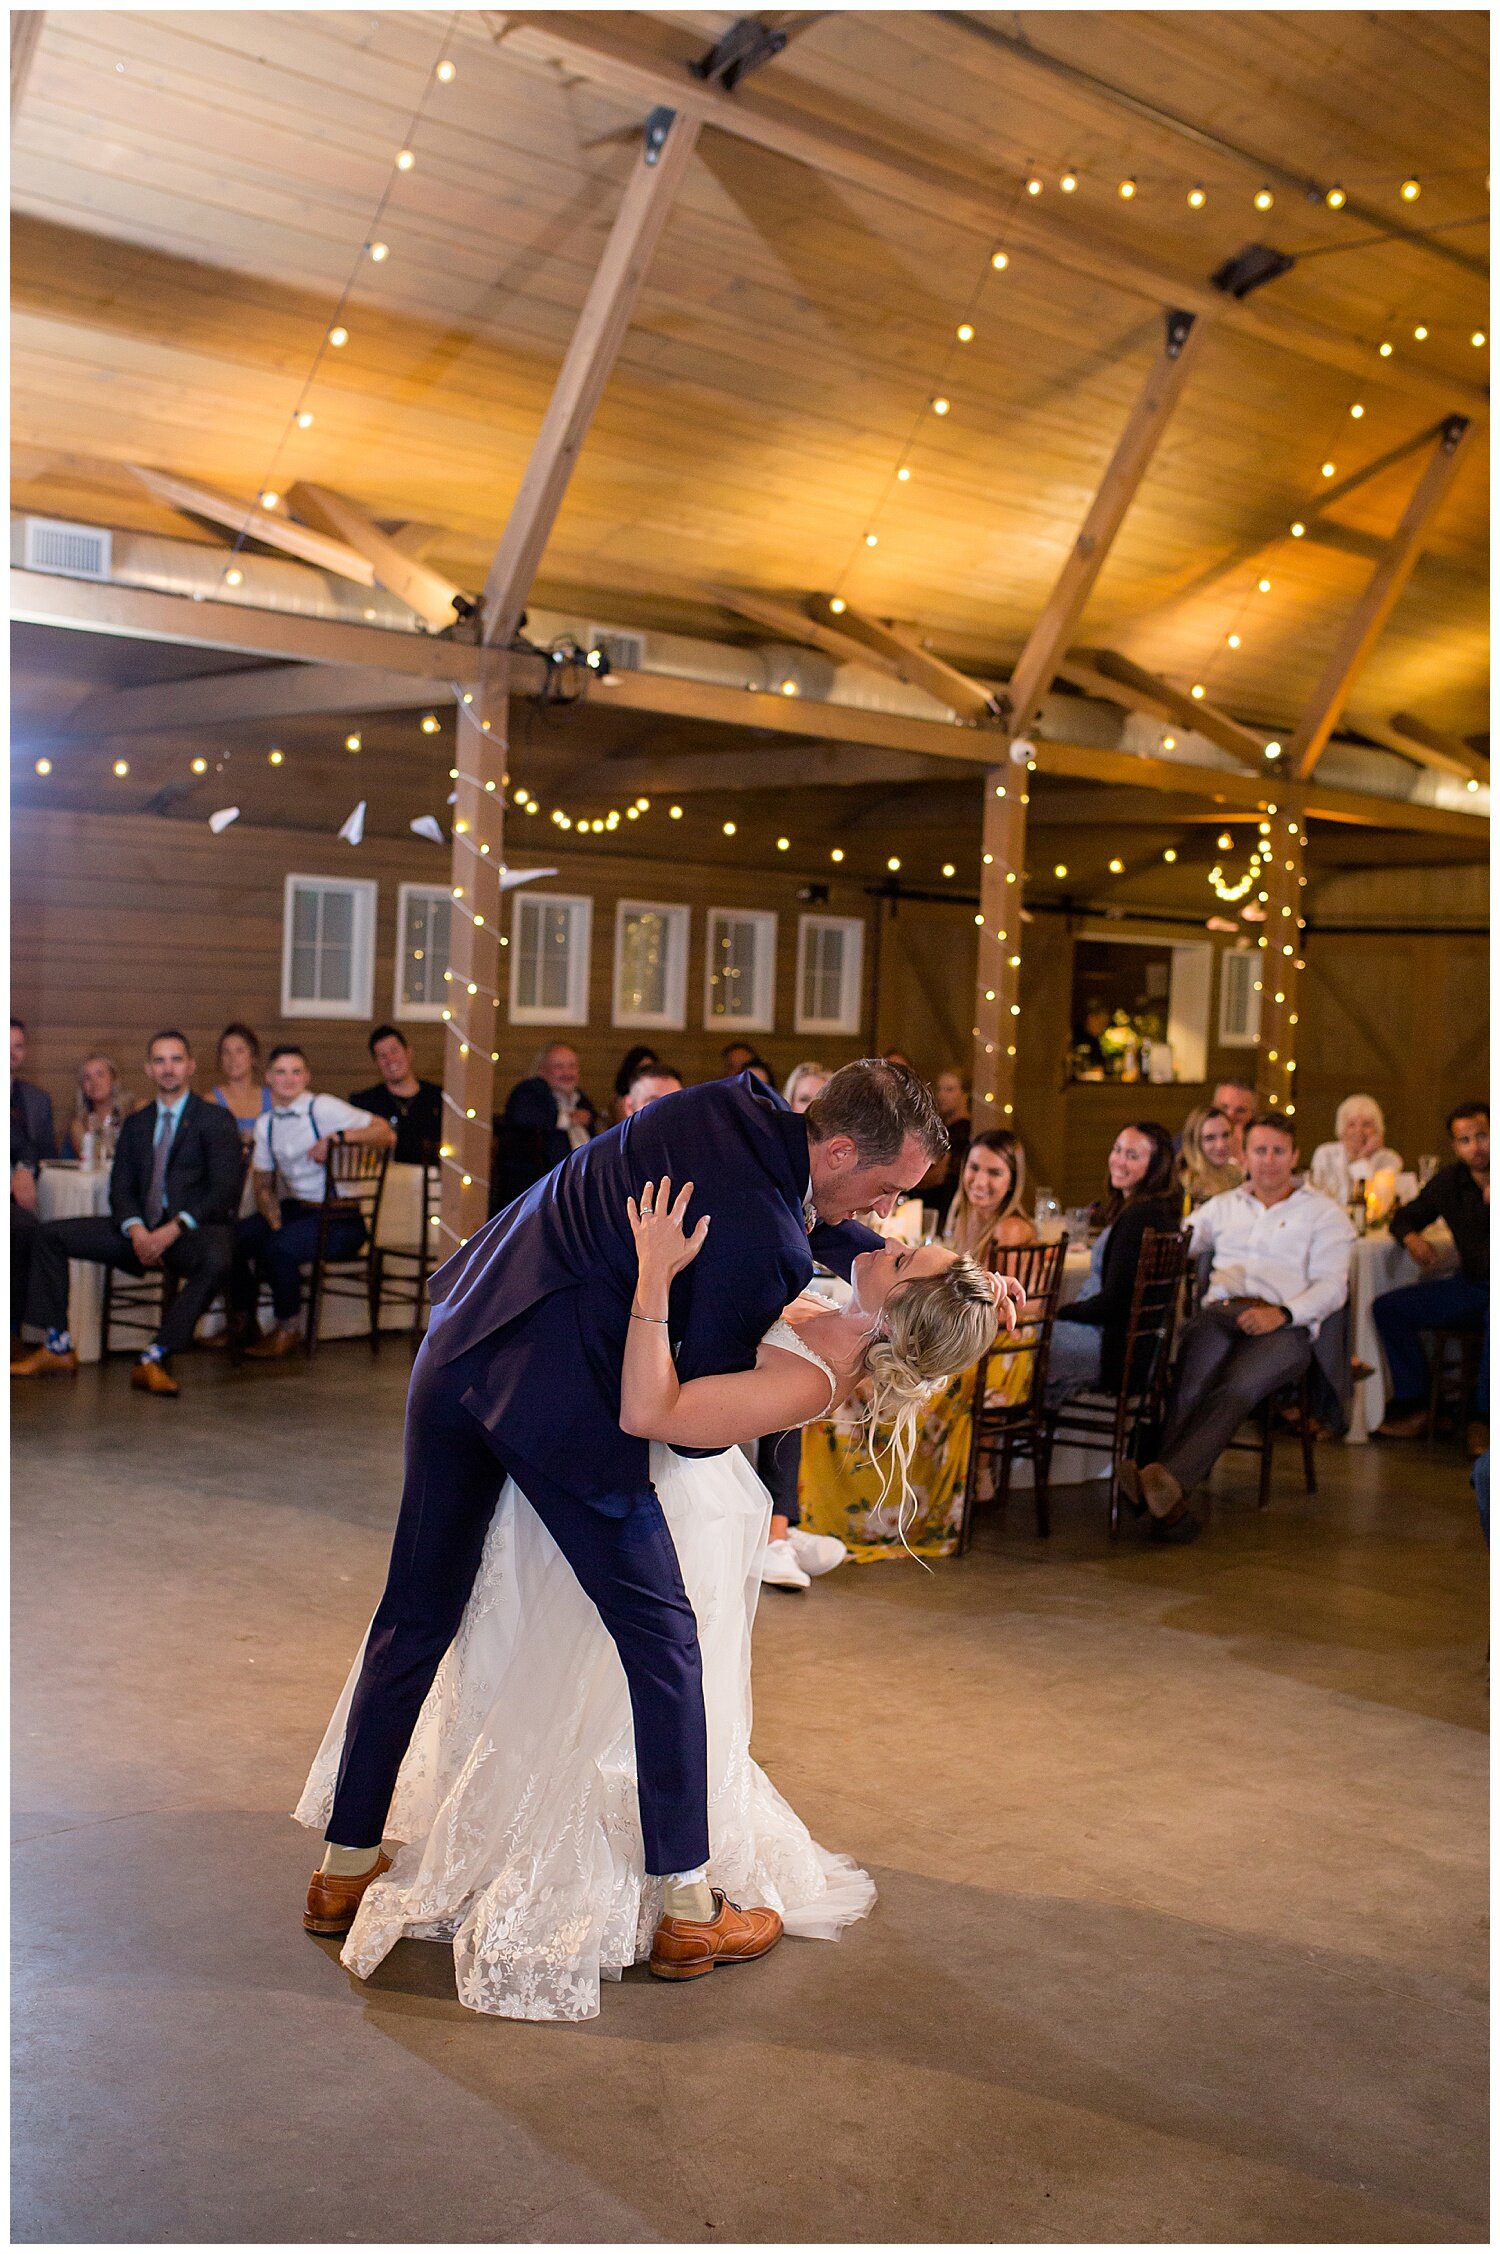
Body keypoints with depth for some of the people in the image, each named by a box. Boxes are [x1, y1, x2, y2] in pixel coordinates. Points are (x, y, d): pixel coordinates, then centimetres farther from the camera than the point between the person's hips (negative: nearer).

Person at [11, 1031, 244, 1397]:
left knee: (216, 1260, -40)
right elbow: (121, 1187, 11)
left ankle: (153, 1360, -35)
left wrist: (174, 1229, -20)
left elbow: (225, 1190, -8)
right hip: (142, 1231, 5)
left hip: (192, 1230, -5)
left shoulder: (215, 1120, 2)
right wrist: (137, 1231, -12)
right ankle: (57, 1349, -6)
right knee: (50, 1234, -5)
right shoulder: (136, 1123, 18)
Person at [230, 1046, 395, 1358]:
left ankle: (286, 1331, -9)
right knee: (232, 1239, -14)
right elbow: (264, 1186, 17)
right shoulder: (265, 1124, 11)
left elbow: (386, 1134, -16)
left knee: (278, 1247, -31)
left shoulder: (323, 1108, -9)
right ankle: (243, 1323, 8)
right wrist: (275, 1222, -2)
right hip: (294, 1208, 6)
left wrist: (336, 1136, -27)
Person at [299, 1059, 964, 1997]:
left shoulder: (738, 1105, 5)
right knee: (662, 1635, 6)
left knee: (417, 1615, 18)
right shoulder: (765, 1247, -16)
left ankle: (345, 1866, 31)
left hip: (457, 1350, 9)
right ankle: (687, 1906, 16)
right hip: (560, 1400, -9)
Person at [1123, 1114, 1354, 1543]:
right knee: (1193, 1386, -32)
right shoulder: (1223, 1206, 29)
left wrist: (1282, 1313, -13)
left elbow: (1332, 1287, 4)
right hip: (1219, 1313, 2)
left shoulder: (1324, 1213, 17)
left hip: (1284, 1327, -2)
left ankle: (1170, 1480, -54)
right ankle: (1168, 1502, -46)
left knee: (1237, 1387, -35)